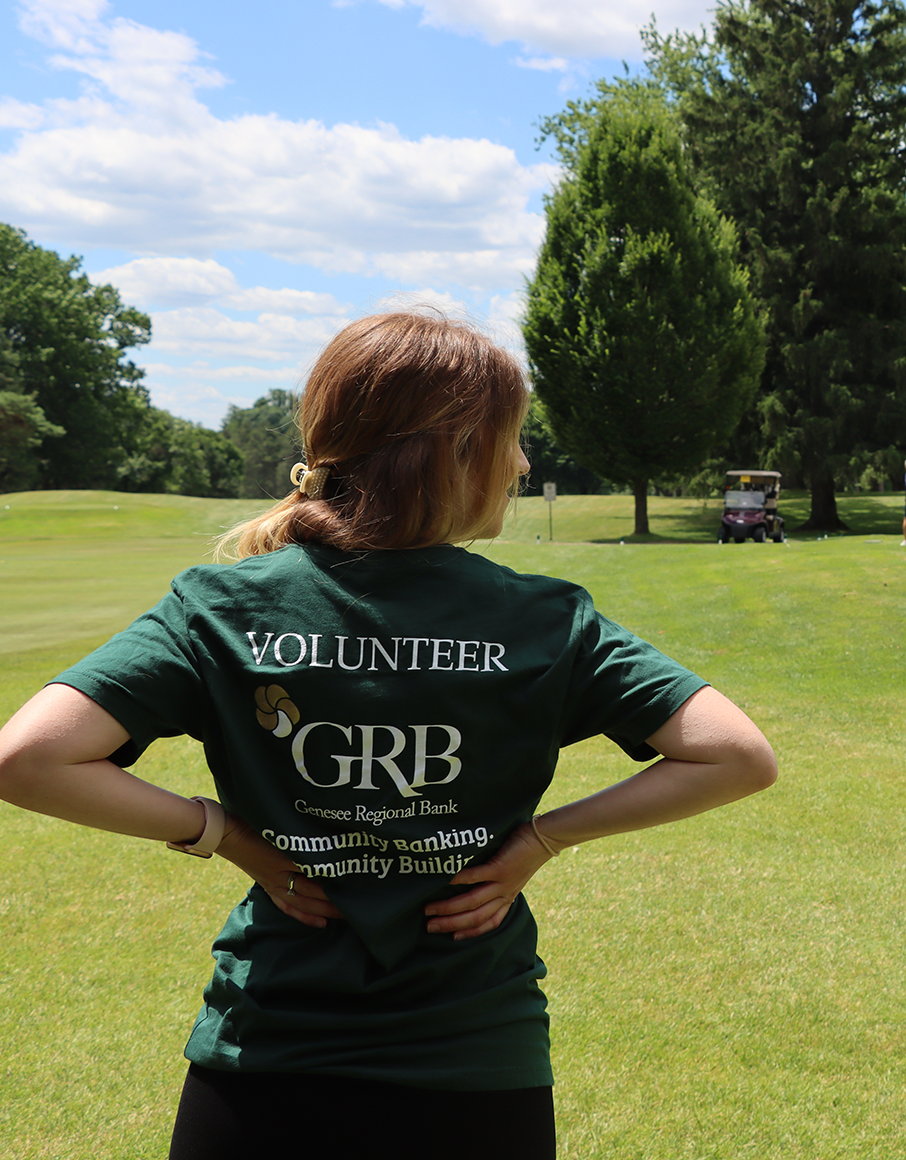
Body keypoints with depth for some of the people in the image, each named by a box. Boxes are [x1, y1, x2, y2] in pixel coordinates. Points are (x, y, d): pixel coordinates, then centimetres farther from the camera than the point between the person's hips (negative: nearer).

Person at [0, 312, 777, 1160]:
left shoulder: (219, 607, -10)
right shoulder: (544, 620, -11)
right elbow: (740, 757, -14)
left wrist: (221, 832, -8)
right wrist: (543, 838, -7)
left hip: (257, 1073, 1)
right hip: (478, 1075, 0)